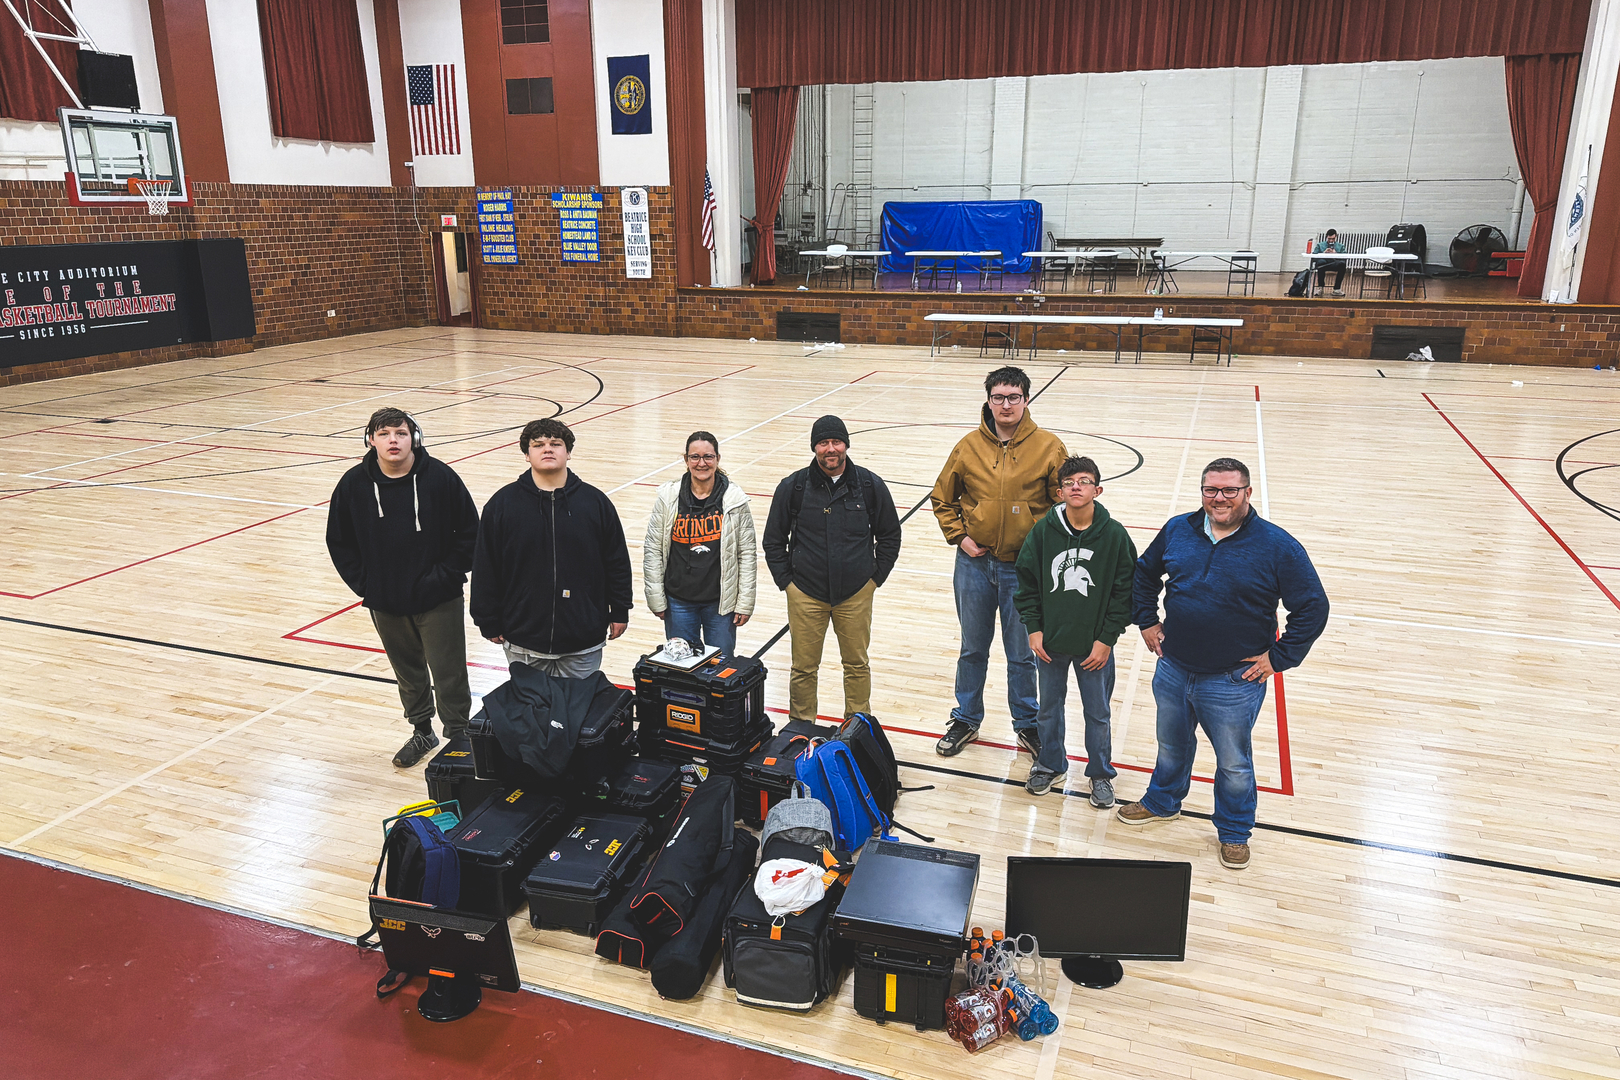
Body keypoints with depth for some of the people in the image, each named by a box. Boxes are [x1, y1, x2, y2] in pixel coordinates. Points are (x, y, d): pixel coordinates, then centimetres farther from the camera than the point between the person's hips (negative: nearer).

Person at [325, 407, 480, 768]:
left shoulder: (440, 477, -12)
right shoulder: (354, 484, -4)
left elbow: (469, 533, -5)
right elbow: (338, 541, 8)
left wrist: (445, 576, -9)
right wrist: (363, 584, 1)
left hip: (438, 602, -3)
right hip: (385, 603, 3)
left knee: (448, 674, 2)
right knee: (407, 673, 18)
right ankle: (422, 732, 38)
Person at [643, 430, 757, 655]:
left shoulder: (735, 499, -5)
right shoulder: (668, 497, -3)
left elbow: (748, 554, -1)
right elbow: (652, 550, 1)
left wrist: (745, 602, -3)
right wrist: (655, 598, 0)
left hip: (721, 602, 0)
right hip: (678, 601, 1)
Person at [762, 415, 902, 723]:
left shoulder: (870, 485, -3)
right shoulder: (793, 486, -5)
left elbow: (890, 535, 8)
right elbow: (773, 540, 5)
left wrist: (875, 577, 3)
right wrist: (786, 581, 0)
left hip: (856, 594, 1)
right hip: (805, 595, -1)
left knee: (857, 665, 13)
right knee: (803, 668, 8)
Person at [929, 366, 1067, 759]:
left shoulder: (1049, 447, -7)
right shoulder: (969, 446, -1)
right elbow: (942, 498, 10)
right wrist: (959, 536, 0)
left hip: (1024, 568, -2)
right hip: (974, 564, 2)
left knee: (1022, 655, 11)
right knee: (973, 649, 17)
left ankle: (1027, 725, 31)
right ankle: (966, 719, 34)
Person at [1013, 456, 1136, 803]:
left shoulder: (1114, 535, -10)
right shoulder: (1043, 530, -7)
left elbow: (1124, 591, -5)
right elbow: (1027, 582, 2)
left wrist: (1106, 639, -8)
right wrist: (1033, 628, -3)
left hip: (1094, 646, -1)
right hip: (1050, 643, 2)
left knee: (1098, 713, 12)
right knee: (1049, 708, 17)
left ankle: (1101, 774, 33)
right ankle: (1051, 766, 38)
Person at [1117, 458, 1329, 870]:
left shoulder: (1278, 547, -13)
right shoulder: (1177, 530, -2)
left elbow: (1313, 607, -9)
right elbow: (1144, 573, 15)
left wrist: (1278, 658, -10)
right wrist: (1147, 621, 7)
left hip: (1234, 683, -3)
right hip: (1173, 670, 4)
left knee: (1234, 764, 14)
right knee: (1172, 746, 25)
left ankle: (1235, 832, 37)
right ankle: (1162, 802, 50)